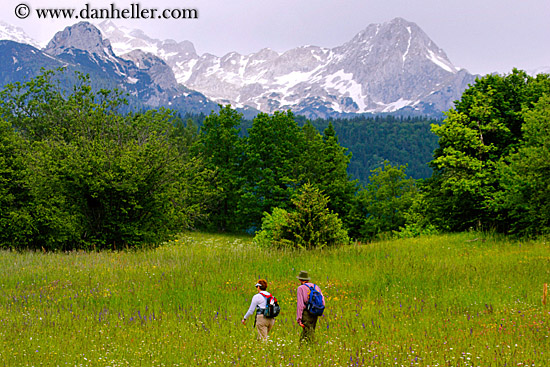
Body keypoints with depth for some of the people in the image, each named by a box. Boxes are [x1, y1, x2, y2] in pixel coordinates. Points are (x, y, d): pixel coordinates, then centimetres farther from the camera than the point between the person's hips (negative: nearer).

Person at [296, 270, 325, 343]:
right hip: (315, 314, 6)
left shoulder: (301, 288, -5)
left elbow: (300, 304, -12)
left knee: (309, 335, -5)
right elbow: (322, 302, 10)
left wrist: (299, 319, -12)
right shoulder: (316, 287, 12)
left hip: (306, 313, -6)